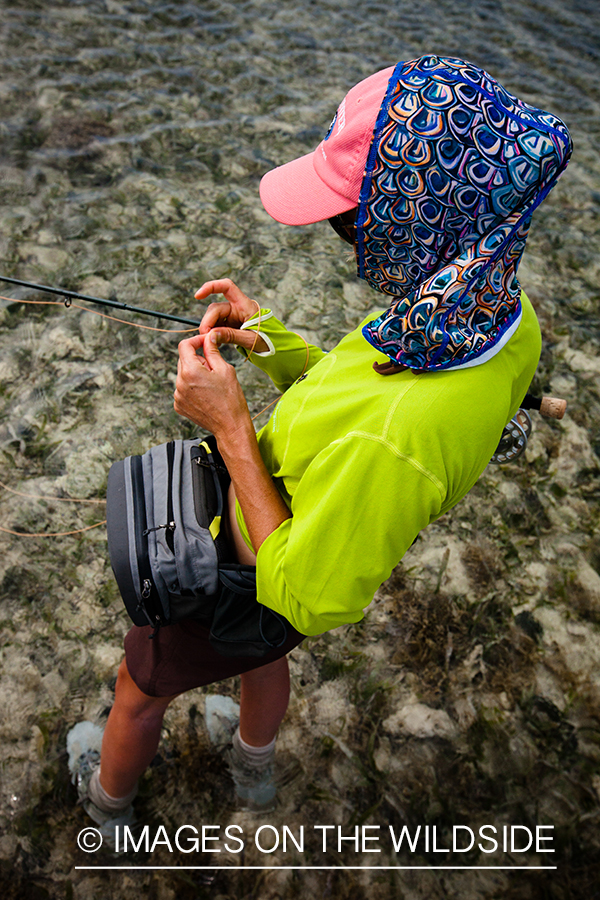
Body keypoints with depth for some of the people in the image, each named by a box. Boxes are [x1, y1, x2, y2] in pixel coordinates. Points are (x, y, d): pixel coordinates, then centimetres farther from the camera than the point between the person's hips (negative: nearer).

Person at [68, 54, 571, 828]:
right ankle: (254, 767, 72)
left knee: (138, 689, 27)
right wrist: (268, 339, -16)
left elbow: (307, 601, -30)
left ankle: (107, 795, 63)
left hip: (244, 583, -7)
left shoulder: (390, 440, -48)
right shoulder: (509, 320, -20)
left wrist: (229, 426, -32)